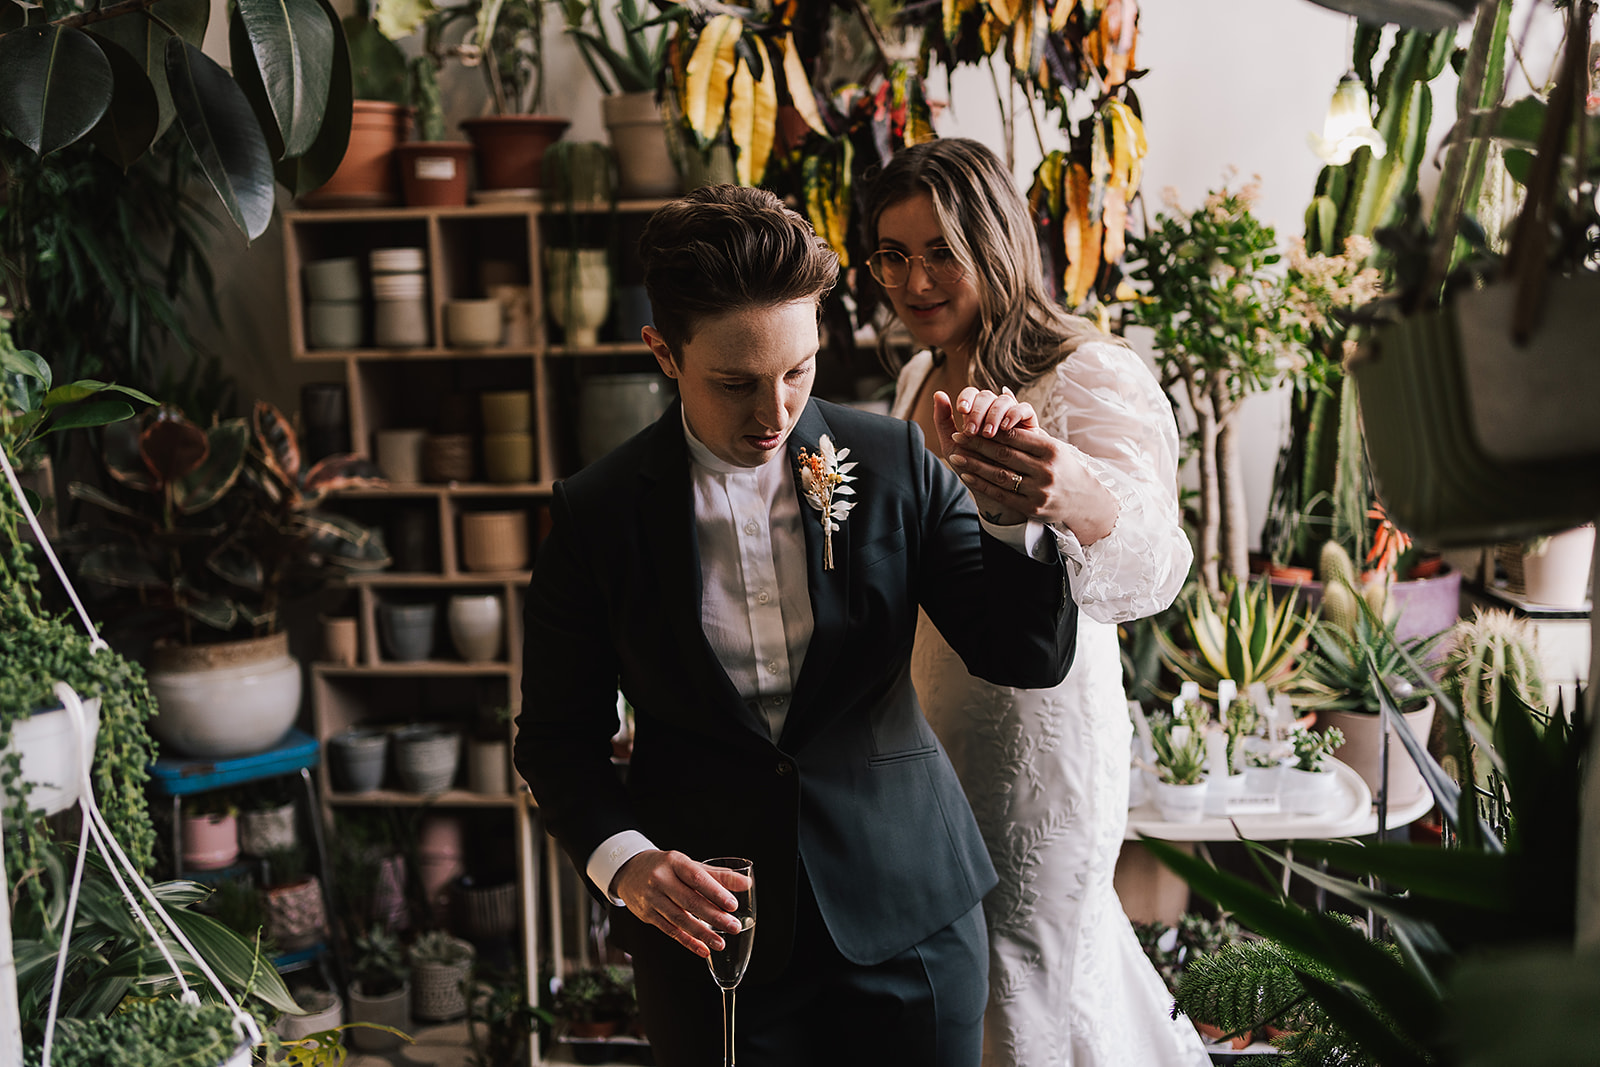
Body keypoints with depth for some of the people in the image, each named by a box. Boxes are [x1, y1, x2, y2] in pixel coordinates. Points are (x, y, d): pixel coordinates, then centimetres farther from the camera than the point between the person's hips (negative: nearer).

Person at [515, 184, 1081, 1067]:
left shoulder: (893, 463, -6)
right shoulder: (596, 514, -8)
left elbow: (1031, 658, -5)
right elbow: (559, 735, 0)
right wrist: (621, 860, -17)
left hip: (908, 912, 1)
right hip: (708, 927, -1)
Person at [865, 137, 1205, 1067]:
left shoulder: (1096, 380, -19)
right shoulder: (924, 378, 6)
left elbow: (1152, 568, -39)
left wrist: (1082, 501, -58)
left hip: (1039, 735, -7)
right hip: (934, 725, 8)